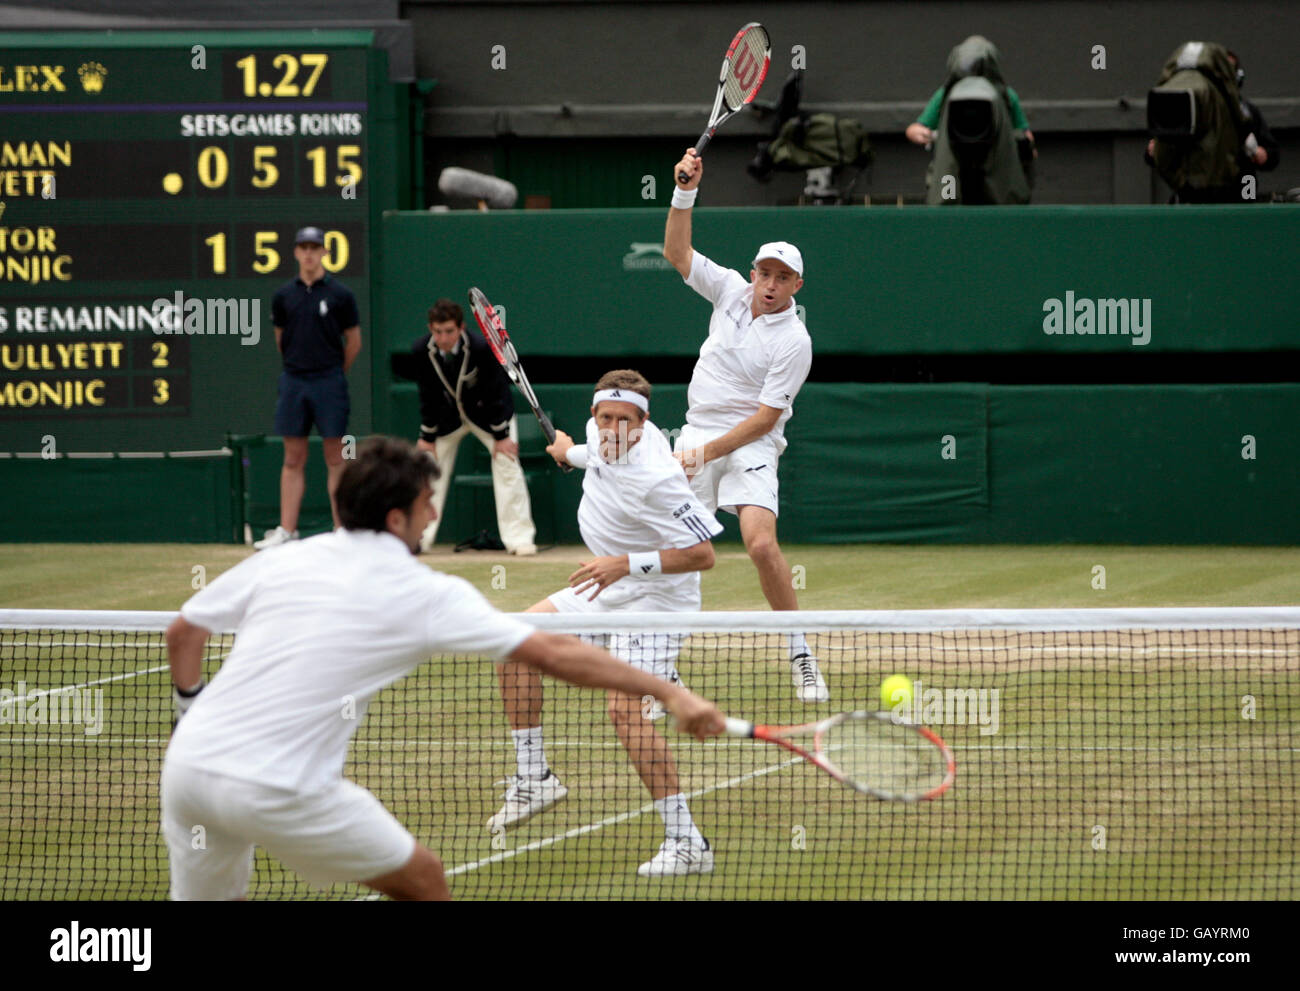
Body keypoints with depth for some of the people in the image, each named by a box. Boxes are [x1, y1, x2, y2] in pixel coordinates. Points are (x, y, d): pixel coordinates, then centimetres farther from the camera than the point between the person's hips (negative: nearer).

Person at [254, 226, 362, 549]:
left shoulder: (339, 294, -2)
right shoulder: (284, 296, 7)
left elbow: (354, 341, 5)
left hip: (329, 381, -3)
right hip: (293, 382, 3)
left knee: (335, 458, -1)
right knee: (293, 459, 4)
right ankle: (287, 531, 4)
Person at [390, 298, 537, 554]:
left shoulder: (480, 348, -31)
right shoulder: (421, 351, -23)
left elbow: (495, 394, -21)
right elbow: (428, 396, -10)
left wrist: (501, 435, -17)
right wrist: (427, 436, -5)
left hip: (486, 412, -3)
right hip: (447, 414, 3)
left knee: (506, 463, -12)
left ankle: (519, 538, -8)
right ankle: (418, 537, 7)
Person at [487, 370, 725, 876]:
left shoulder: (654, 480, -31)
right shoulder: (600, 434, -7)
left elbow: (702, 554, -29)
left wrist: (626, 564, -34)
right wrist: (571, 454, 41)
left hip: (655, 596, -10)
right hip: (610, 588, 10)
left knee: (624, 709, -24)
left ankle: (686, 843, -23)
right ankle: (533, 778, 20)